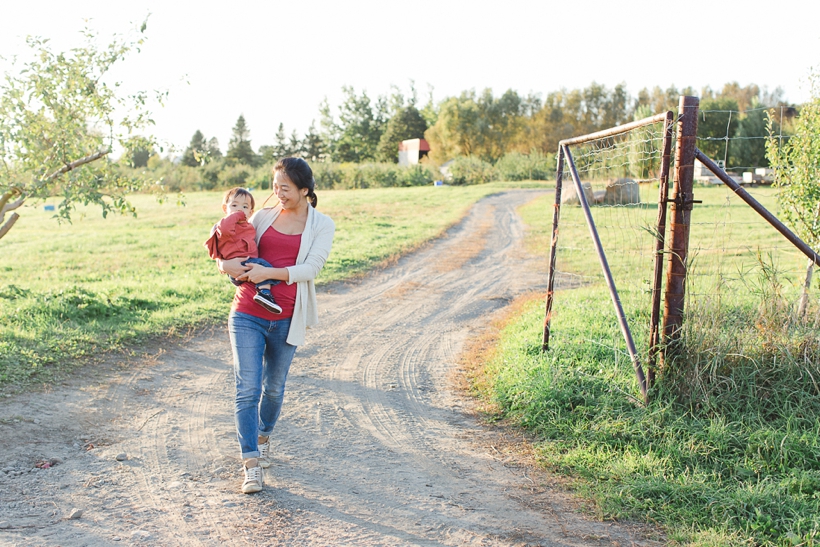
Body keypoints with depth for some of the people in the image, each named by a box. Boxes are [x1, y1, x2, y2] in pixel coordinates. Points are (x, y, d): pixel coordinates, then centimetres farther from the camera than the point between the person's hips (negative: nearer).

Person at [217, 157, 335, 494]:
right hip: (248, 314, 0)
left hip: (286, 319, 0)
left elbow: (311, 268, -9)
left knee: (274, 387, 14)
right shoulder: (262, 217, 8)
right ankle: (251, 464, -3)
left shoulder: (321, 225, 3)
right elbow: (237, 251, 15)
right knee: (247, 388, -7)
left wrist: (268, 273, -20)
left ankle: (263, 437, 41)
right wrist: (226, 265, -9)